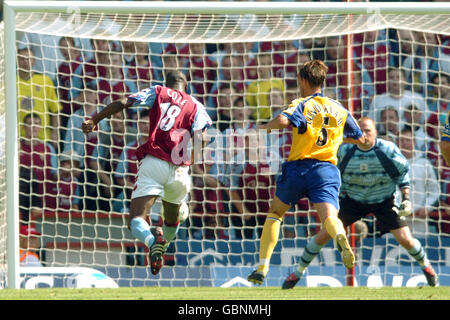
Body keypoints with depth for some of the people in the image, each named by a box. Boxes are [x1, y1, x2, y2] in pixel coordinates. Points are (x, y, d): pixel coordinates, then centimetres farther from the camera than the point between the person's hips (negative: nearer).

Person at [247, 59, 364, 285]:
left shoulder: (302, 105, 0)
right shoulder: (339, 109, 14)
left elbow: (283, 120, -23)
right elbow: (360, 139, 25)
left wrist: (267, 126, -2)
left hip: (298, 167, -2)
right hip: (326, 169, 2)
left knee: (275, 212, 19)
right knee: (329, 216, -16)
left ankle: (262, 267, 13)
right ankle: (342, 240, -53)